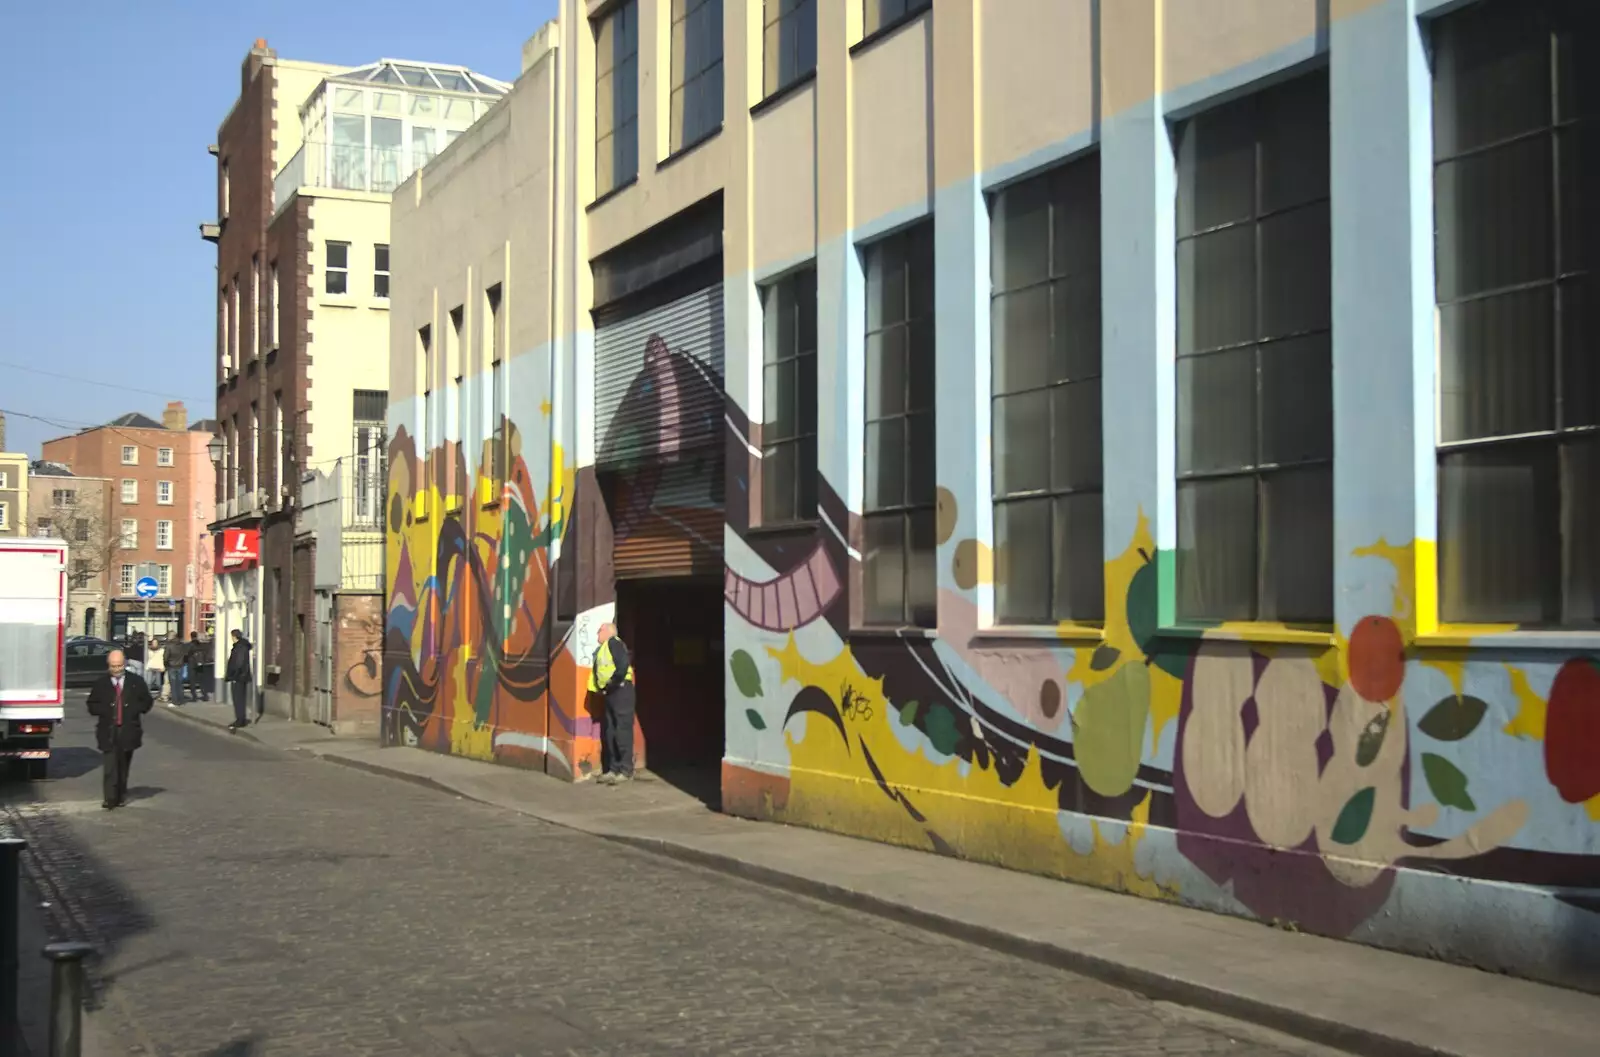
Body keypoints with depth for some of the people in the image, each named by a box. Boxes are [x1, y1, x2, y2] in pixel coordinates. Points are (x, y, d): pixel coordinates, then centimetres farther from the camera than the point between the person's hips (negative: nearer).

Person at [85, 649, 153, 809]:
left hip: (128, 731, 1)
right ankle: (109, 799, -13)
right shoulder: (100, 683, 5)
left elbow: (147, 702, 9)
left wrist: (132, 709, -7)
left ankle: (120, 797, 19)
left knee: (123, 766, 9)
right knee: (109, 767, -12)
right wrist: (106, 710, -10)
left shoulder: (136, 682, 6)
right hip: (108, 732, -1)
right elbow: (92, 706, 9)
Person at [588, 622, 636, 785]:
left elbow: (623, 664, -20)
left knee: (622, 732, -8)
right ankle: (613, 769, 15)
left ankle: (626, 770, -6)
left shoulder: (614, 642, -7)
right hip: (610, 694, 10)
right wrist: (602, 688, 8)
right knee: (610, 733, 10)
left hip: (620, 691, -10)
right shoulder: (603, 649, 22)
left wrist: (614, 682, -16)